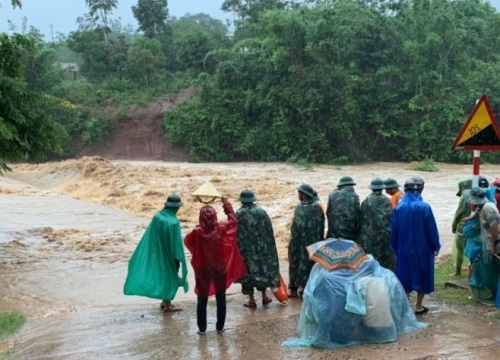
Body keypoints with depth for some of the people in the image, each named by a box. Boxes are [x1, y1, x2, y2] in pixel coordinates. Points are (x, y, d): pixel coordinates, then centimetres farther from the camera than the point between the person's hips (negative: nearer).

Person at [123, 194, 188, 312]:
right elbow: (176, 241, -21)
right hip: (169, 253, -6)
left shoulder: (157, 217, -6)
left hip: (158, 252, 6)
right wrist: (179, 257, -12)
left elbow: (149, 236, 1)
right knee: (170, 275, 9)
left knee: (162, 274, 21)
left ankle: (165, 302, 31)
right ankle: (168, 305, 18)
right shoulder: (174, 222, -25)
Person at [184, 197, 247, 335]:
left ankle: (202, 328, 16)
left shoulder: (197, 232, -17)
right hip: (220, 268, 1)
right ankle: (220, 327, 18)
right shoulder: (221, 228, -12)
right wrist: (227, 205, 15)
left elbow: (187, 241, 3)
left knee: (202, 299, 11)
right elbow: (233, 220, 8)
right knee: (221, 298, 12)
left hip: (203, 269, -1)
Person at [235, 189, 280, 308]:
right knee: (262, 268, 17)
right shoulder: (261, 211, -3)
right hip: (260, 246, 3)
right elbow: (269, 231, 0)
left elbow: (236, 233, -10)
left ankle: (251, 300, 8)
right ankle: (264, 297, 22)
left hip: (245, 248, -3)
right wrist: (266, 244, 11)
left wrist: (239, 248, -1)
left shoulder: (239, 214, -12)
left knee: (248, 270, 5)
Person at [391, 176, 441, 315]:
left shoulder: (399, 208, -7)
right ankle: (418, 306, 18)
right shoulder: (424, 207, -15)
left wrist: (395, 248, 12)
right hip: (422, 248, -2)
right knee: (421, 275, 11)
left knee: (405, 275, 12)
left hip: (404, 249, 2)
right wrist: (436, 246, 4)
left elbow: (394, 230, 0)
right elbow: (432, 229, -10)